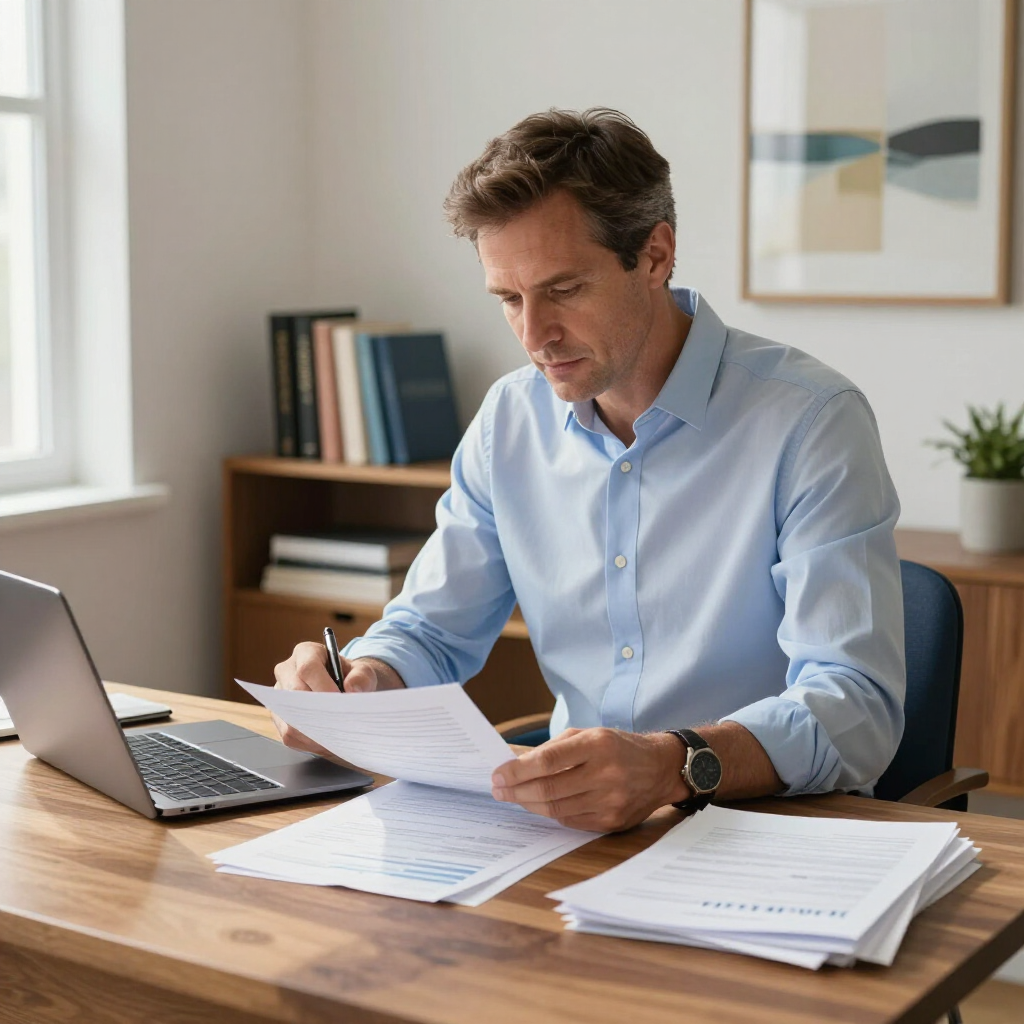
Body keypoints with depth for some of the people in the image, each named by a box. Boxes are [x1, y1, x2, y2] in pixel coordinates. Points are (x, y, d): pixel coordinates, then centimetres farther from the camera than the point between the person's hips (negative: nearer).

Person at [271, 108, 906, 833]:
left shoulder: (811, 421, -13)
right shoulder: (511, 419, 6)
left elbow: (858, 708, -21)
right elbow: (432, 631, 13)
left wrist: (677, 766, -39)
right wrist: (361, 681, -10)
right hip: (572, 827, 6)